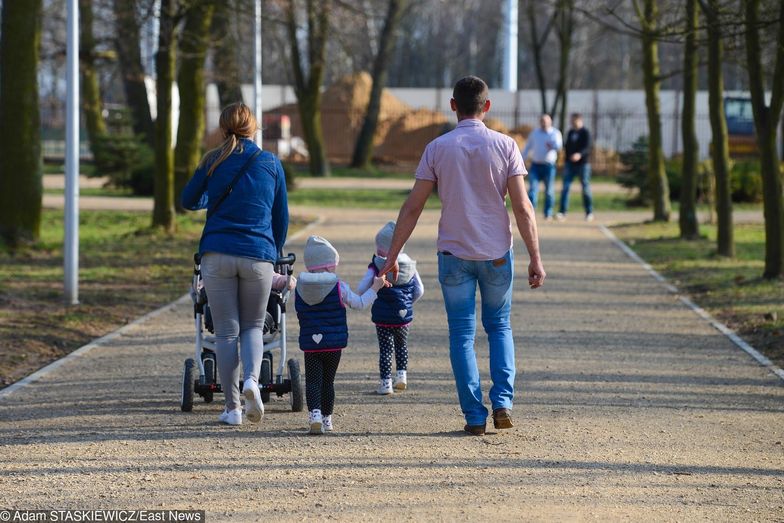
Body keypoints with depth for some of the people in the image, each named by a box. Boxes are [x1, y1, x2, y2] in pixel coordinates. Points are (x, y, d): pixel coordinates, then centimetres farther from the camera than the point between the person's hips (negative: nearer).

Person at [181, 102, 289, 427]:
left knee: (226, 331, 6)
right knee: (253, 326, 15)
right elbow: (281, 216, 11)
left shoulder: (213, 162, 3)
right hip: (258, 255, 0)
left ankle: (233, 408, 5)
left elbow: (189, 201, 17)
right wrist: (275, 252, 25)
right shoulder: (271, 163, 6)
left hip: (217, 253, 0)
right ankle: (252, 379, -14)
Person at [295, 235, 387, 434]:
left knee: (313, 381, 0)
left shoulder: (299, 289, 1)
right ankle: (326, 418, 16)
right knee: (327, 381, 11)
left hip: (309, 345, 1)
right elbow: (359, 304, 3)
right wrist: (375, 287, 14)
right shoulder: (339, 287, -6)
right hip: (334, 344, -1)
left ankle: (314, 414, -22)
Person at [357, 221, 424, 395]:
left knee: (385, 348, 3)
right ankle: (401, 374, 20)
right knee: (401, 345, 23)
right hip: (404, 316, 3)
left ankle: (385, 382, 3)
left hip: (383, 317, -3)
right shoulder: (409, 266, 0)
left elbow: (361, 290, -14)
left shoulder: (376, 268, -11)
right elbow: (419, 291, 3)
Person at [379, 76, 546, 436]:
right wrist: (535, 259, -4)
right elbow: (522, 208, -8)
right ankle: (502, 402, 3)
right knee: (499, 326, 17)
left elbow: (413, 207, -4)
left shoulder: (438, 149, -4)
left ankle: (474, 416, 1)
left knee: (462, 335, 6)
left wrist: (392, 255, 2)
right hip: (497, 254, 1)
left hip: (454, 254, -1)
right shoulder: (504, 146, -4)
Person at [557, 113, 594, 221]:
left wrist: (580, 154, -37)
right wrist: (566, 162, 19)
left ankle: (589, 212, 15)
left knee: (586, 188, 4)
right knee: (565, 188, -7)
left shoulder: (585, 133, -8)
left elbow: (587, 148, -20)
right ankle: (562, 212, -12)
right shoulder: (570, 133, 12)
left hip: (583, 163, -5)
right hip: (570, 163, 5)